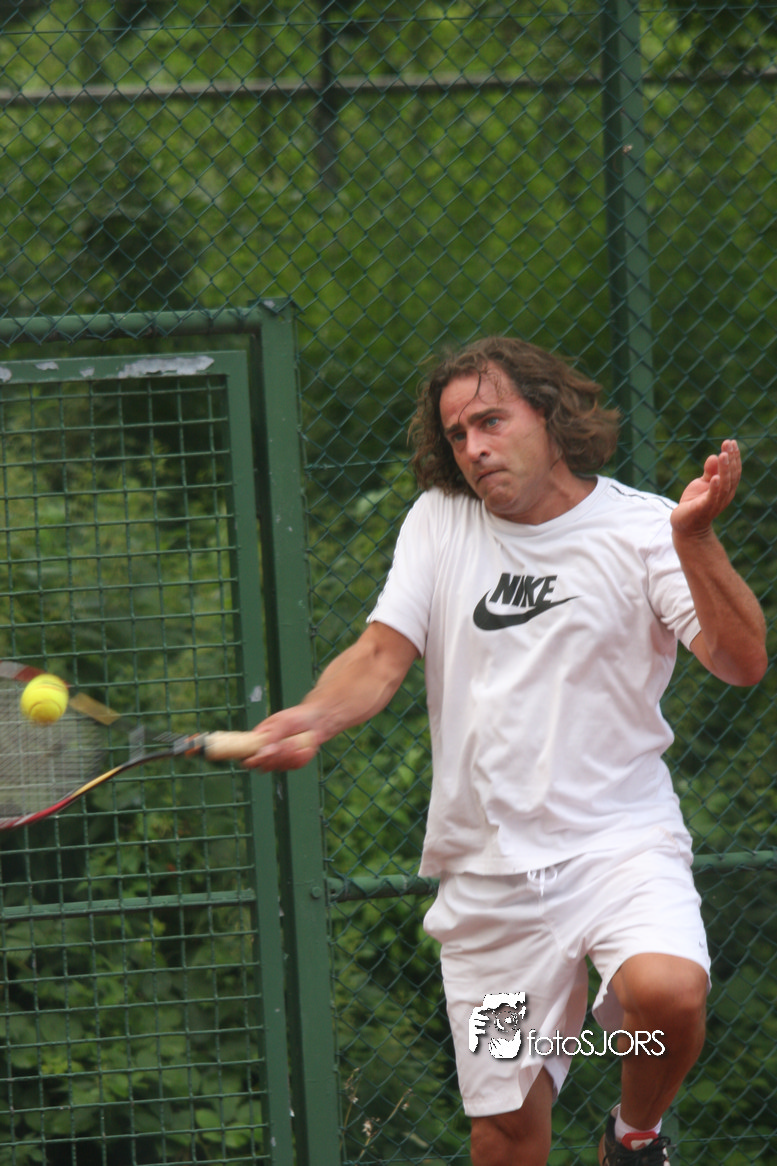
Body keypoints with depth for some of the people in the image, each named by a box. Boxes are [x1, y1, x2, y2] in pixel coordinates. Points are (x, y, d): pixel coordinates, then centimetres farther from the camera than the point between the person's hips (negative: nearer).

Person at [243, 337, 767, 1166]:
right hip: (488, 872, 3)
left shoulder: (641, 529, -3)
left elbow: (742, 662, -13)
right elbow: (382, 655, 2)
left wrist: (695, 539, -27)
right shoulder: (439, 522, 8)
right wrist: (313, 718, -18)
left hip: (619, 842, -3)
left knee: (667, 993, -32)